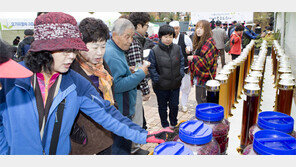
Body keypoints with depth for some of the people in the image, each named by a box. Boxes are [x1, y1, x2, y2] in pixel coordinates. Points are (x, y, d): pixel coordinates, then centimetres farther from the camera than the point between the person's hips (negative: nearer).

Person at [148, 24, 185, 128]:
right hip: (161, 86, -3)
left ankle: (174, 124, 40)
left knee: (174, 105, 17)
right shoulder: (154, 51, -12)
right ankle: (165, 126, 35)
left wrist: (181, 75, 0)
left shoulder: (177, 48, 1)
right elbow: (151, 67, -9)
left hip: (175, 84, 3)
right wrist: (157, 80, -14)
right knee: (162, 107, 14)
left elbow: (181, 62, 10)